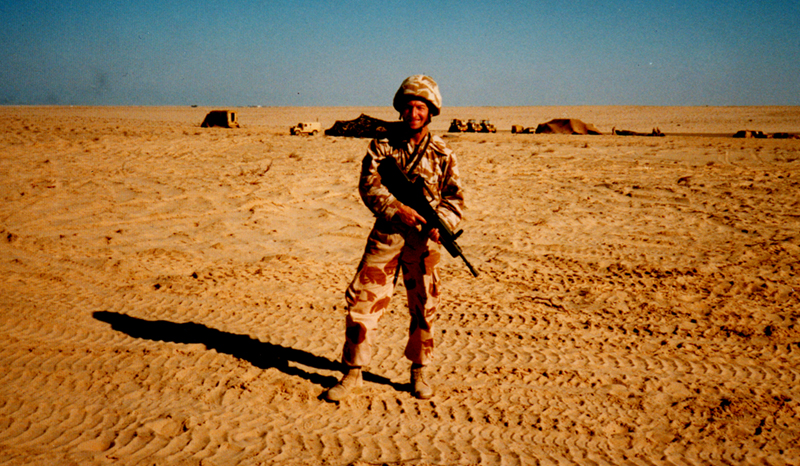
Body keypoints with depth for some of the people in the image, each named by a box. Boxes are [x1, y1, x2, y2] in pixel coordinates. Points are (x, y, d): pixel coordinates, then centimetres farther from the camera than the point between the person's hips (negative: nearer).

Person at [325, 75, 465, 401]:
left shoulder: (441, 152, 4)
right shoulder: (383, 145, 2)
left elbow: (456, 196, 6)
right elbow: (369, 185, -8)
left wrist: (442, 222, -13)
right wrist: (397, 209, -22)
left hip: (424, 239, 1)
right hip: (386, 234, 0)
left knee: (424, 307, 8)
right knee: (362, 301, -3)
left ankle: (419, 371, 27)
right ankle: (353, 373, 11)